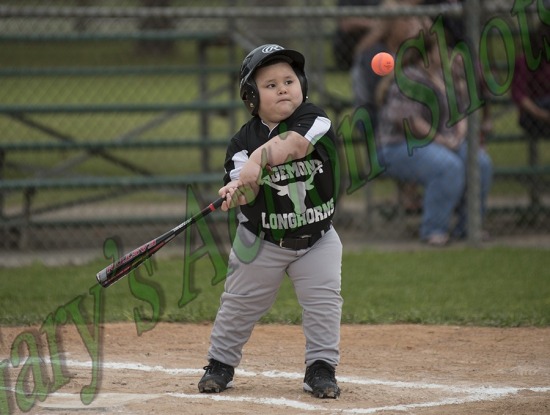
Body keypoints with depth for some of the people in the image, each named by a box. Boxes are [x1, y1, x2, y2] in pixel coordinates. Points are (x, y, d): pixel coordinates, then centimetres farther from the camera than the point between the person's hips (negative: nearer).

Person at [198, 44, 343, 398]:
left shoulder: (314, 120, -14)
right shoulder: (244, 140, -10)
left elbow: (294, 144, -35)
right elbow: (241, 192, -20)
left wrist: (260, 157, -48)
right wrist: (238, 189, -43)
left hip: (317, 239, 0)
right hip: (262, 239, 0)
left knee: (324, 300, -7)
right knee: (240, 303, 7)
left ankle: (321, 368, 8)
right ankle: (221, 363, 25)